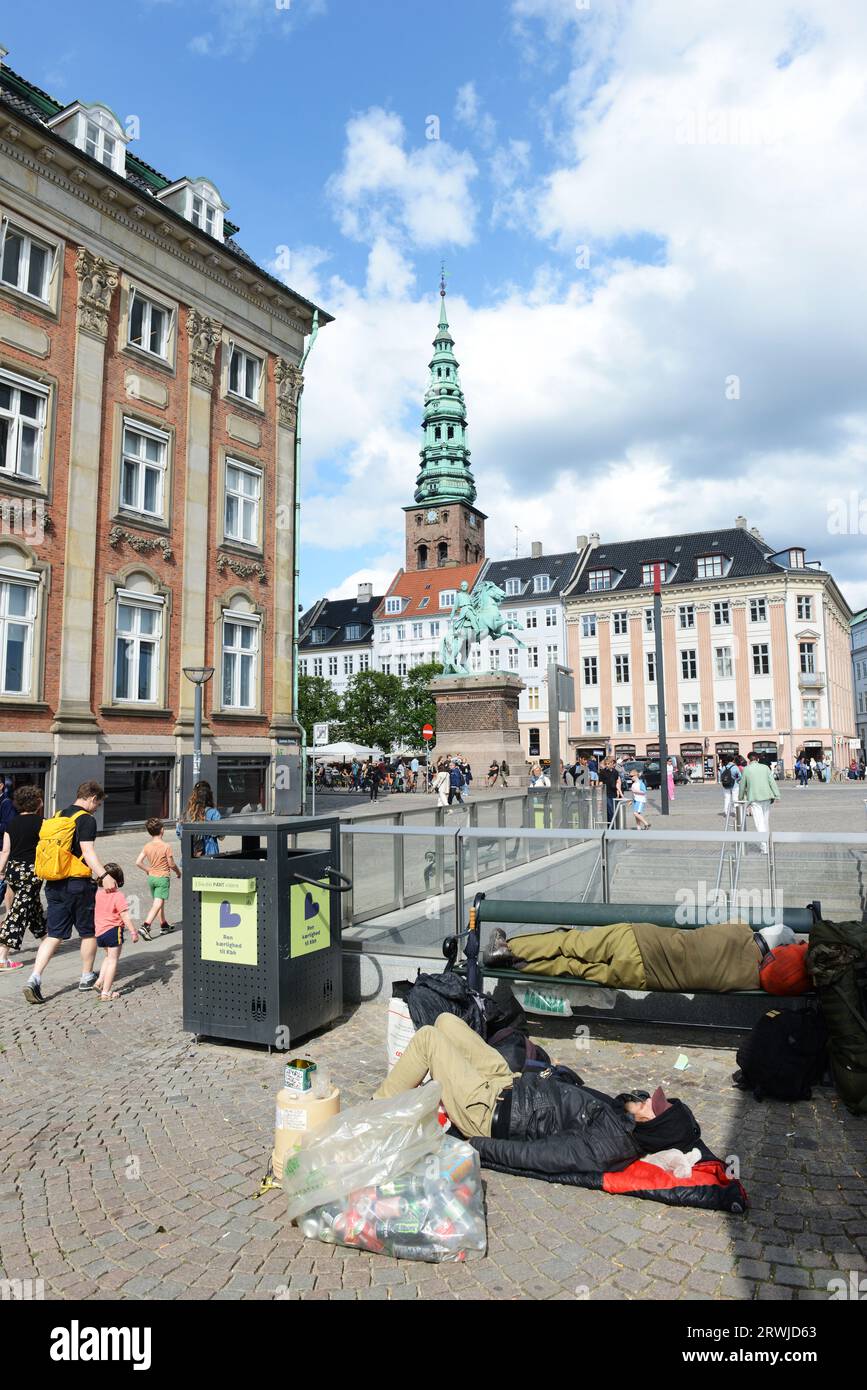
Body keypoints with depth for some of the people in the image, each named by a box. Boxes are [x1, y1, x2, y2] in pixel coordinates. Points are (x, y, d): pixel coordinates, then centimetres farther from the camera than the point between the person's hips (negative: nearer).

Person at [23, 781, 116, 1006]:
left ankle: (34, 979, -6)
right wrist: (104, 875, -30)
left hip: (54, 884, 7)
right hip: (78, 884, -6)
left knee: (53, 934, 8)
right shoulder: (86, 819, -11)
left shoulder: (57, 816, 13)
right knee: (89, 932, 11)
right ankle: (87, 977, 22)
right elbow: (87, 851, -22)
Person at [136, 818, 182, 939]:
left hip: (151, 877, 6)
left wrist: (148, 870, 15)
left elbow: (138, 862, 0)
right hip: (162, 878, -6)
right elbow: (172, 865, -10)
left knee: (160, 902, 19)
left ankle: (164, 926, 29)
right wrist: (178, 872, 10)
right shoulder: (166, 847, -15)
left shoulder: (147, 846, 0)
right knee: (157, 904, -8)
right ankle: (145, 926, -21)